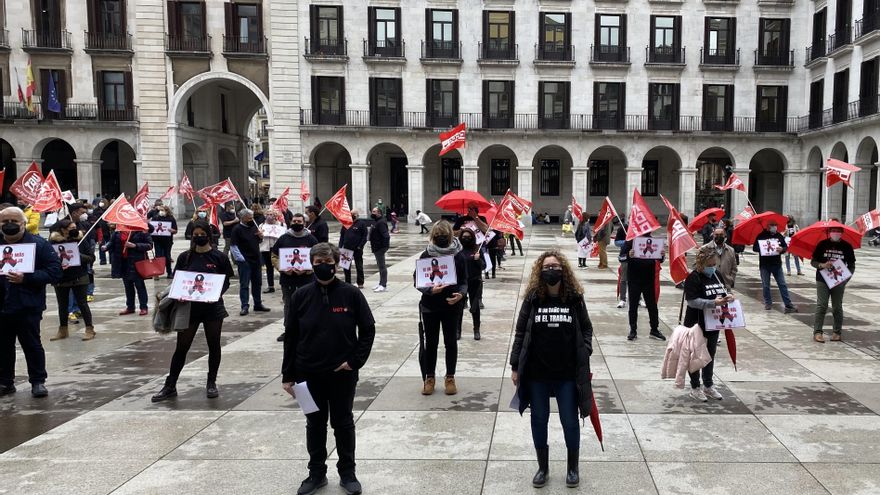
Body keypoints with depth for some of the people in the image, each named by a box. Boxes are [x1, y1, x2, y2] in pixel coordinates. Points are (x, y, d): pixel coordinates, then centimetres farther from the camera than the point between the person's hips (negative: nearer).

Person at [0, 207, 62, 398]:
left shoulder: (39, 244, -3)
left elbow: (54, 271, -10)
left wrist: (26, 278, -20)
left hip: (28, 306, -4)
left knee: (32, 344, 2)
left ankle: (38, 381, 13)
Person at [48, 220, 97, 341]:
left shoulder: (81, 240, -1)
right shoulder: (54, 241, -2)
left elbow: (91, 258, -1)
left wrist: (79, 256, -17)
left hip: (79, 278, -1)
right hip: (60, 279, 1)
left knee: (82, 303, 0)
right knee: (62, 305, 12)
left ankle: (89, 329, 8)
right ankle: (62, 330, 25)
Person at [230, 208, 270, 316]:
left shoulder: (254, 227, 10)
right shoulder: (237, 229, -9)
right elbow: (233, 246, -13)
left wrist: (261, 236, 0)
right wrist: (240, 258, -19)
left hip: (256, 260, 7)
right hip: (244, 261, -7)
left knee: (257, 283, 14)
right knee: (244, 285, -2)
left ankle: (258, 304, 24)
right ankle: (245, 306, 1)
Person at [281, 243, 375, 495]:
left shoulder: (351, 294, -9)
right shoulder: (301, 296, -3)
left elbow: (368, 329, -2)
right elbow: (290, 337, 1)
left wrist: (356, 360, -10)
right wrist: (288, 374, 1)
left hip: (342, 373, -2)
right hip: (309, 373, 2)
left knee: (343, 423, 12)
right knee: (315, 424, 15)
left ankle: (347, 472, 27)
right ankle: (317, 473, 30)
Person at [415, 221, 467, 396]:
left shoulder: (458, 256, -5)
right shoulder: (426, 255, -5)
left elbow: (464, 281, -1)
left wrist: (461, 294, -22)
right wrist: (430, 290, -22)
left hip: (452, 305, 0)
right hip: (430, 306, 0)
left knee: (451, 342, 10)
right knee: (430, 342, 8)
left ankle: (450, 378, 24)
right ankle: (429, 377, 23)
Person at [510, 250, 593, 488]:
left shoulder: (575, 299, -2)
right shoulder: (532, 299, -3)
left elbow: (586, 329, 6)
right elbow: (521, 333, 1)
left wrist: (584, 355, -7)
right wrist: (515, 366, -1)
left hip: (568, 374, 0)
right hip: (536, 373, 1)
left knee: (570, 421, 10)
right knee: (539, 421, 12)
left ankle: (573, 468, 31)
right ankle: (543, 467, 30)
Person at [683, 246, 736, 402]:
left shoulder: (718, 275, 4)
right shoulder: (693, 278, -18)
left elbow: (724, 291, 16)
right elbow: (691, 301, -24)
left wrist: (728, 297, -7)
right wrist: (714, 303, -31)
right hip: (696, 323, -7)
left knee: (711, 354, 18)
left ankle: (709, 385, 32)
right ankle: (695, 387, 20)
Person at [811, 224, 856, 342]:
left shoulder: (847, 246, 1)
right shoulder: (822, 244, 0)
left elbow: (852, 266, 6)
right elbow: (813, 261, 3)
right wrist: (822, 265, -18)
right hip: (822, 280, -1)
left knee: (837, 307, 7)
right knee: (821, 306, -5)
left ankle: (837, 332, 17)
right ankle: (817, 332, -5)